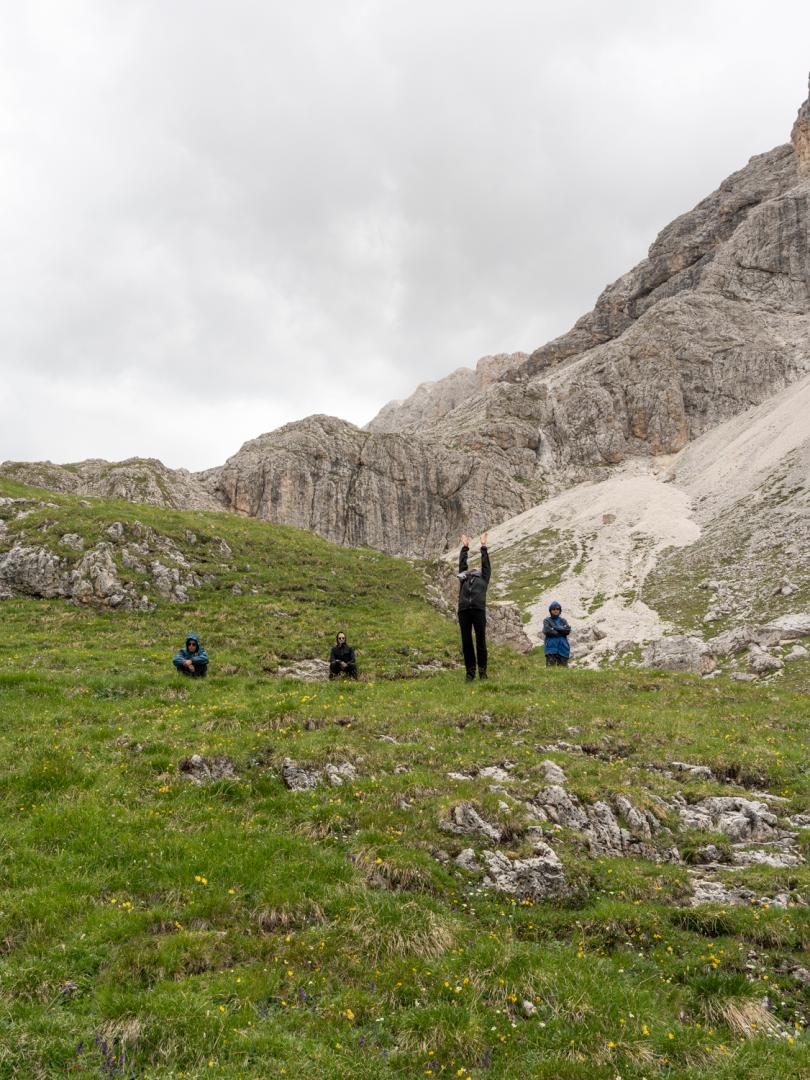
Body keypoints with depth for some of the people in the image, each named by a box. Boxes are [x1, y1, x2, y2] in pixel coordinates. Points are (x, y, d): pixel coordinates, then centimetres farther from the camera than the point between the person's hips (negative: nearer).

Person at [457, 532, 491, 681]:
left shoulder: (483, 580, 25)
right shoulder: (463, 580, 28)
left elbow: (486, 565, 31)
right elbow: (462, 564, 36)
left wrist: (483, 546, 38)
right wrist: (465, 547, 44)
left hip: (479, 610, -1)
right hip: (463, 611, 1)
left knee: (481, 641, -1)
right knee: (466, 642, 0)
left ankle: (482, 670, 5)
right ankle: (470, 671, 6)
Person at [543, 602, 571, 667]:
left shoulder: (563, 621, 16)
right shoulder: (547, 620, 8)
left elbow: (568, 630, -2)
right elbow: (546, 631, -10)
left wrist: (555, 628, -7)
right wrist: (561, 632, -5)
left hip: (562, 647, 3)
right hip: (551, 647, -3)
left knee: (563, 667, 1)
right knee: (551, 667, -10)